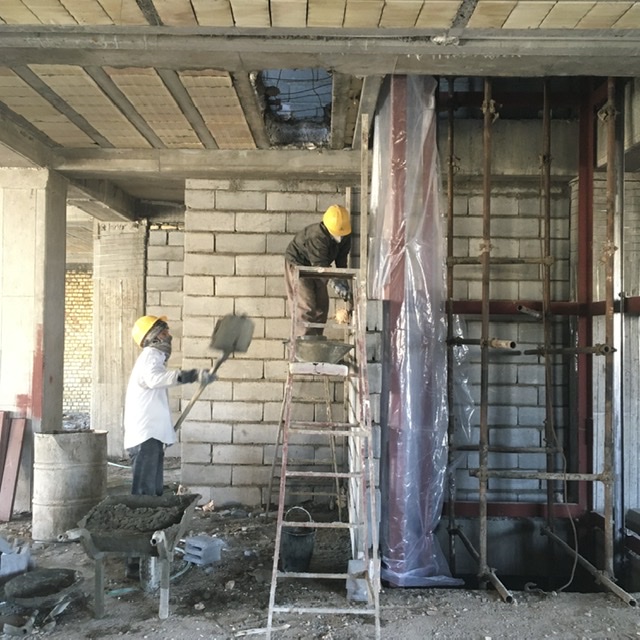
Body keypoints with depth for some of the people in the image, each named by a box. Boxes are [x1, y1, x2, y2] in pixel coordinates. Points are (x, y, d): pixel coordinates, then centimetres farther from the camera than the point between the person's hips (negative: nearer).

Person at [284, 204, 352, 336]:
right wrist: (336, 283, -42)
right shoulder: (317, 236, -36)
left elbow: (341, 260, -6)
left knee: (322, 304, 5)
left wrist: (344, 282, -14)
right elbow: (320, 265, -37)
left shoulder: (345, 237, -14)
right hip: (298, 263, -7)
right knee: (305, 305, -14)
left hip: (316, 266, 7)